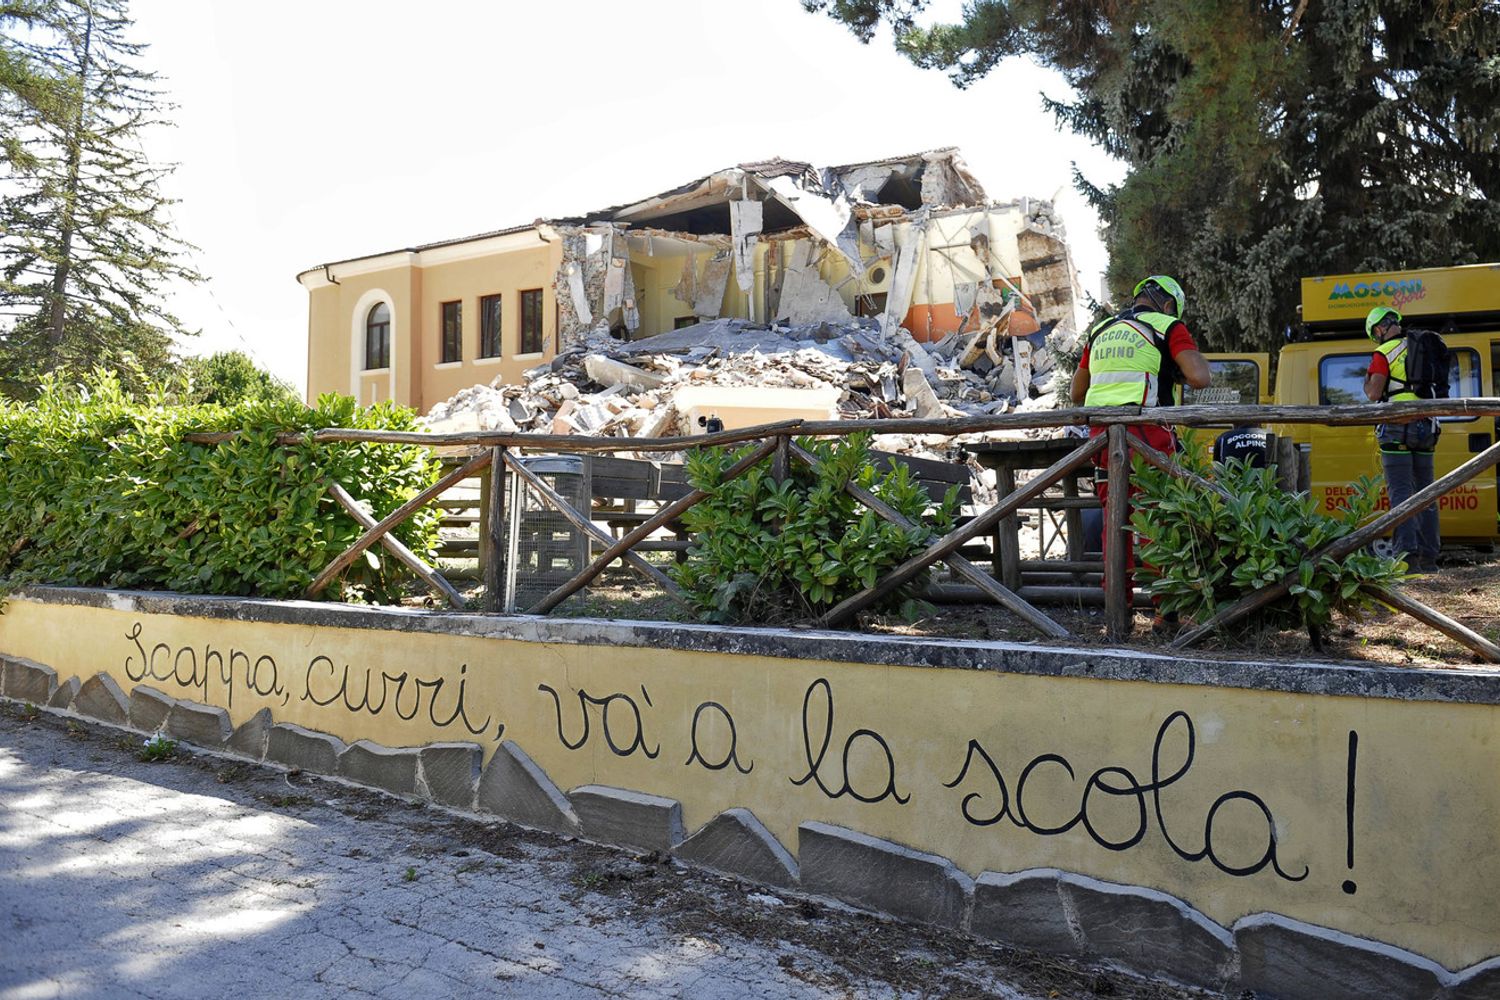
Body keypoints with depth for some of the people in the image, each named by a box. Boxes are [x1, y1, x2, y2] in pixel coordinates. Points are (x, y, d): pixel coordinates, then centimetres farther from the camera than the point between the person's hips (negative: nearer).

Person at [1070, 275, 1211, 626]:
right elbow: (1199, 379, -8)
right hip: (1147, 435, -5)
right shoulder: (1169, 327, 2)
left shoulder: (1100, 331, 20)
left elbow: (1077, 392, 26)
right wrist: (1197, 356, 11)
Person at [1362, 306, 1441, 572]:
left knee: (1400, 493, -8)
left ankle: (1408, 557, -14)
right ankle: (1429, 558, 12)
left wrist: (1367, 382, 8)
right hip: (1425, 428, 6)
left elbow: (1374, 394, -12)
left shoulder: (1384, 353, -5)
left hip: (1397, 429, -6)